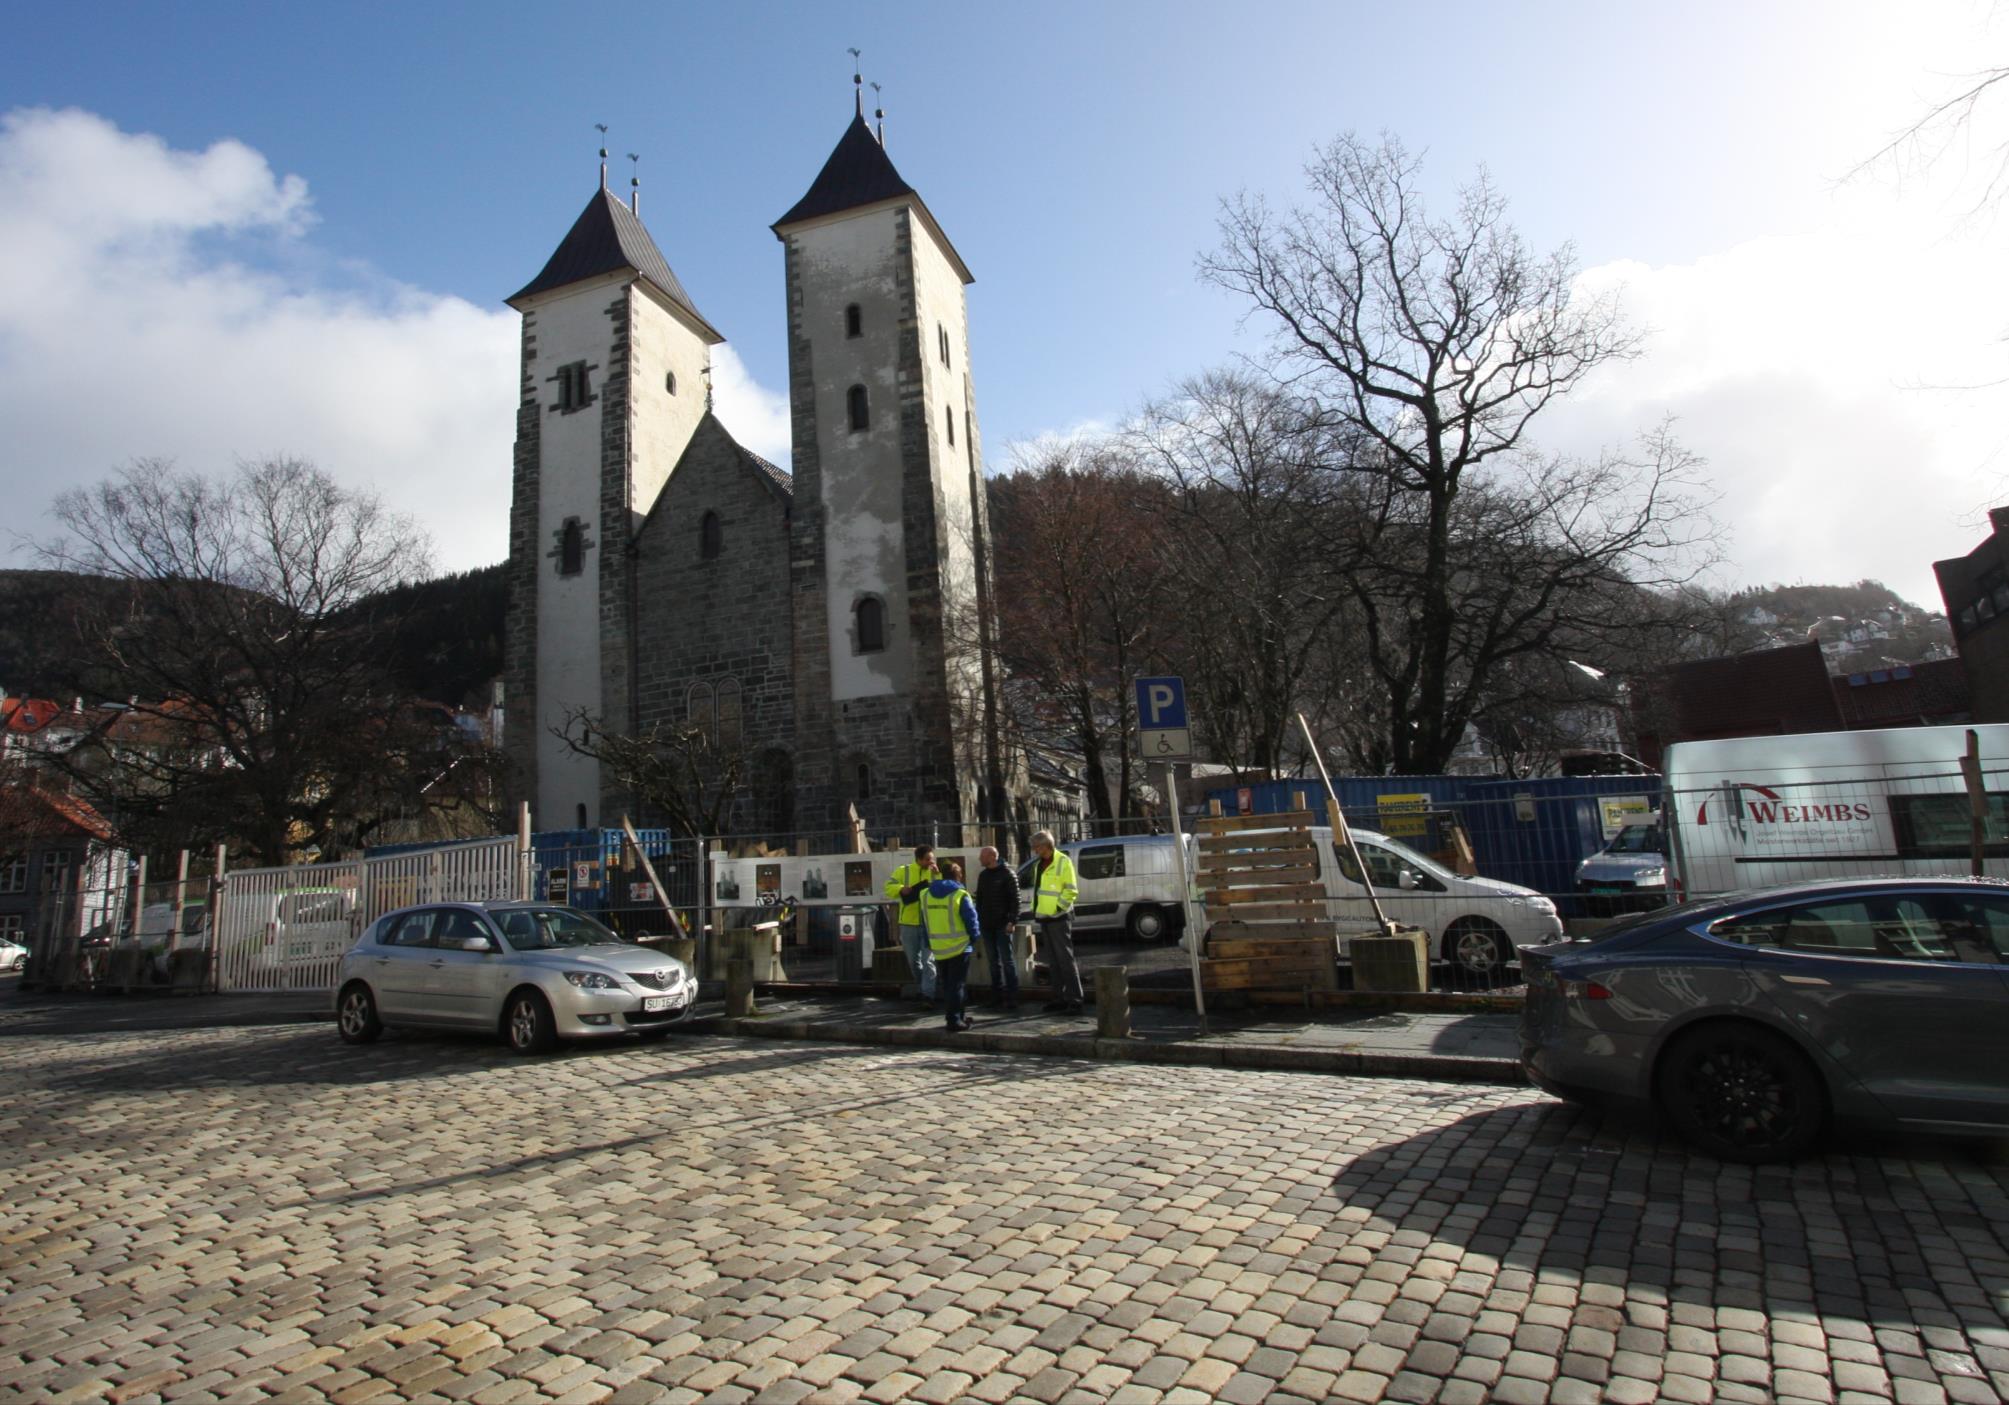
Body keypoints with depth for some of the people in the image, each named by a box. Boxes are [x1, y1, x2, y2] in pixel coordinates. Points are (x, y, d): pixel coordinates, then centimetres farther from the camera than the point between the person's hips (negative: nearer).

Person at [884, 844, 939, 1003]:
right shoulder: (903, 871, 1)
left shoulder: (936, 873, 3)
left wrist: (938, 876, -20)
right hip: (909, 923, 1)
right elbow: (889, 887, -4)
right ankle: (921, 988, 33)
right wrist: (901, 889, -23)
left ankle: (928, 994, -4)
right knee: (913, 960, 13)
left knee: (928, 960, -6)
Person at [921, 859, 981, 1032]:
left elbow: (924, 922, 13)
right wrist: (975, 937, 7)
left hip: (938, 949, 5)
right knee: (957, 985, 1)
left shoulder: (926, 895, 6)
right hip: (959, 947, -5)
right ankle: (955, 1020, -1)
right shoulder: (960, 895, -12)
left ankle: (956, 1016, 23)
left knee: (945, 985, 15)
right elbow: (971, 920, -10)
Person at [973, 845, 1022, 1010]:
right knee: (994, 961, 10)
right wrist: (978, 919, 11)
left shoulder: (1007, 874, -7)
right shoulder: (983, 876, 14)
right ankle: (997, 995, 15)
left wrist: (1012, 921, -18)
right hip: (987, 925, 7)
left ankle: (1011, 997, -2)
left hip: (1003, 925, -6)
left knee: (1007, 960, -4)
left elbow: (1015, 899, -11)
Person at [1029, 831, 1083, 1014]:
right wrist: (1036, 909, 14)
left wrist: (1060, 906, -17)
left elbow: (1071, 890, -13)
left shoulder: (1063, 862, -11)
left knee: (1065, 958, -8)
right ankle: (1059, 997, 19)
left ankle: (1075, 999, -5)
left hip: (1059, 917, -8)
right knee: (1054, 960, 13)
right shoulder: (1039, 864, 14)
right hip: (1044, 917, 8)